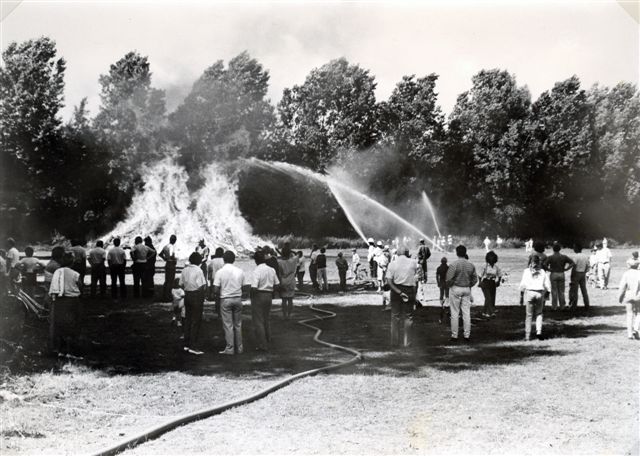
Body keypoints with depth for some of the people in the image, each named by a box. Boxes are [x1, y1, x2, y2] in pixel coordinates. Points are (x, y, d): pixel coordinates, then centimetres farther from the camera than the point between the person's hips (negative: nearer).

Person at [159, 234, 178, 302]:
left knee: (167, 281, 16)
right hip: (171, 265, -9)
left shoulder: (166, 246, 8)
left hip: (167, 264, 9)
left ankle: (165, 295, 23)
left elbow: (160, 254, 19)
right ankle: (167, 297, -2)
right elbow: (171, 256, -33)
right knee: (170, 281, -3)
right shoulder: (172, 246, -18)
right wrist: (175, 259, -15)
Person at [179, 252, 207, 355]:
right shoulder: (198, 271, -14)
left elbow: (181, 284, 10)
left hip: (187, 295, 7)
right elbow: (202, 286, -16)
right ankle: (193, 346, -2)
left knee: (188, 319, 14)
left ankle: (186, 344, 19)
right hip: (197, 296, -7)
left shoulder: (185, 270, 7)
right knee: (196, 321, -2)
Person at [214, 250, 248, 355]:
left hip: (225, 300, -3)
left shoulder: (220, 272, -9)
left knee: (228, 325, 2)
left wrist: (221, 294, 9)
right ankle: (239, 348, 16)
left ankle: (230, 348, 2)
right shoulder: (240, 271, 0)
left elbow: (216, 289, -11)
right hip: (238, 299, 3)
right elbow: (244, 286, 2)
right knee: (238, 325, 12)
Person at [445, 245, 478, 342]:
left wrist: (449, 285, 2)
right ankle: (467, 335, 11)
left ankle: (454, 335, 5)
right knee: (467, 313, 8)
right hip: (467, 290, 4)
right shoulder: (471, 265, -1)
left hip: (455, 289, -4)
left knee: (455, 313, 3)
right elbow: (475, 279, 5)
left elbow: (449, 279, -17)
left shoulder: (454, 264, -15)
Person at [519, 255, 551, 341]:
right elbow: (548, 285, 6)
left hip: (529, 292, -1)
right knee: (539, 313, 17)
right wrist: (546, 296, 14)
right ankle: (539, 331, -2)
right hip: (540, 293, 1)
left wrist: (521, 296, 3)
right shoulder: (542, 272, 7)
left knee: (529, 315, 6)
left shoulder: (527, 271, 3)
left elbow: (523, 285, -1)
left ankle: (527, 336, 6)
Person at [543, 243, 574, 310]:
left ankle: (554, 306, 4)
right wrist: (565, 269, 0)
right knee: (561, 291, 10)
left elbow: (544, 264, -21)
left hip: (553, 274, -3)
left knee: (554, 291, 3)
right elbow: (572, 263, -1)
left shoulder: (551, 257, -9)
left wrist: (549, 269, -7)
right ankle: (562, 306, 12)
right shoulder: (563, 256, 1)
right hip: (561, 274, 3)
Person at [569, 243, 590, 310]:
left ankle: (574, 305, 0)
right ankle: (587, 305, 14)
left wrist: (571, 276, -12)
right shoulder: (585, 256, 6)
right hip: (583, 274, 6)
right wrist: (584, 273, 18)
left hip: (576, 274, -6)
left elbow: (573, 267, -17)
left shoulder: (576, 257, -15)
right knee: (584, 290, 12)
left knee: (574, 290, -1)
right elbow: (587, 267, 10)